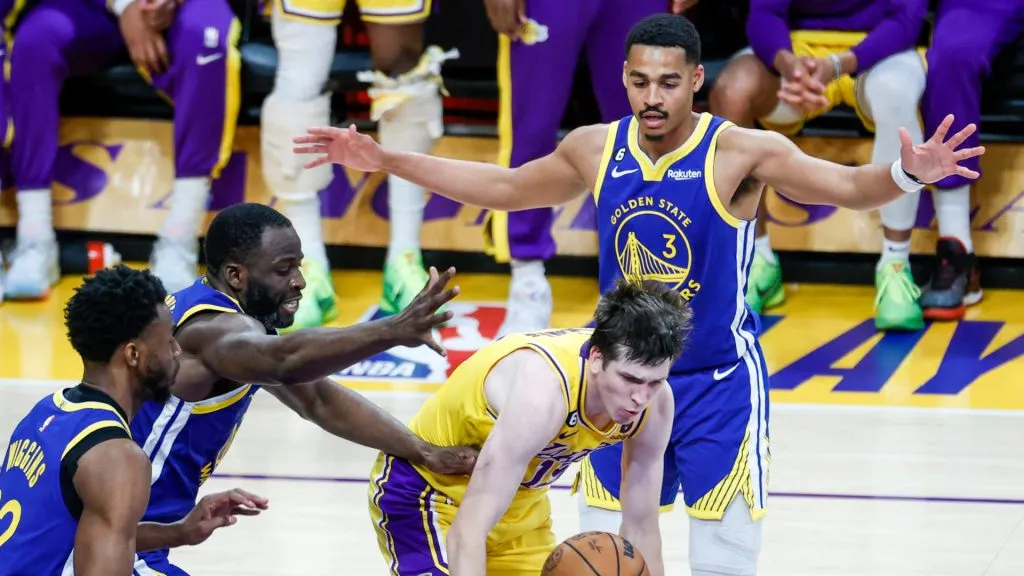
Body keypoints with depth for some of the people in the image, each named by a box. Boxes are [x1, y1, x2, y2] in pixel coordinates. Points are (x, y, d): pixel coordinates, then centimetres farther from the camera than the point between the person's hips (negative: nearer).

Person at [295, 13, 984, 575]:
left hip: (718, 382, -5)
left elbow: (847, 186, -26)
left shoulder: (739, 153, -18)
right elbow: (504, 188, 13)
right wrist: (383, 159, 11)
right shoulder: (597, 149, -3)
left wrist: (906, 174, -49)